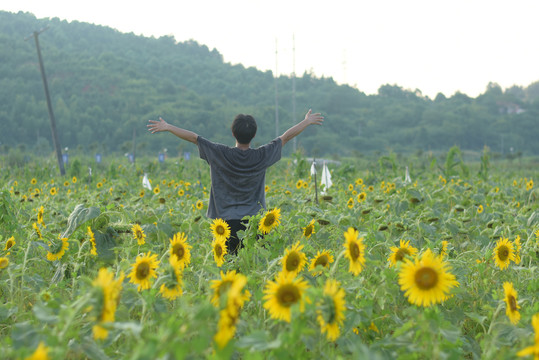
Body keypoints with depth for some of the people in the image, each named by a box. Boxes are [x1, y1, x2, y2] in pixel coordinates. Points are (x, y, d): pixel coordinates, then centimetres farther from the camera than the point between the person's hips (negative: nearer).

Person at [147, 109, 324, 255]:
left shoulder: (220, 154, -4)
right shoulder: (261, 156, 0)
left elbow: (193, 137, 5)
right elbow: (286, 137, 13)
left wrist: (166, 127, 15)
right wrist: (307, 121, 26)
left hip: (228, 221, -1)